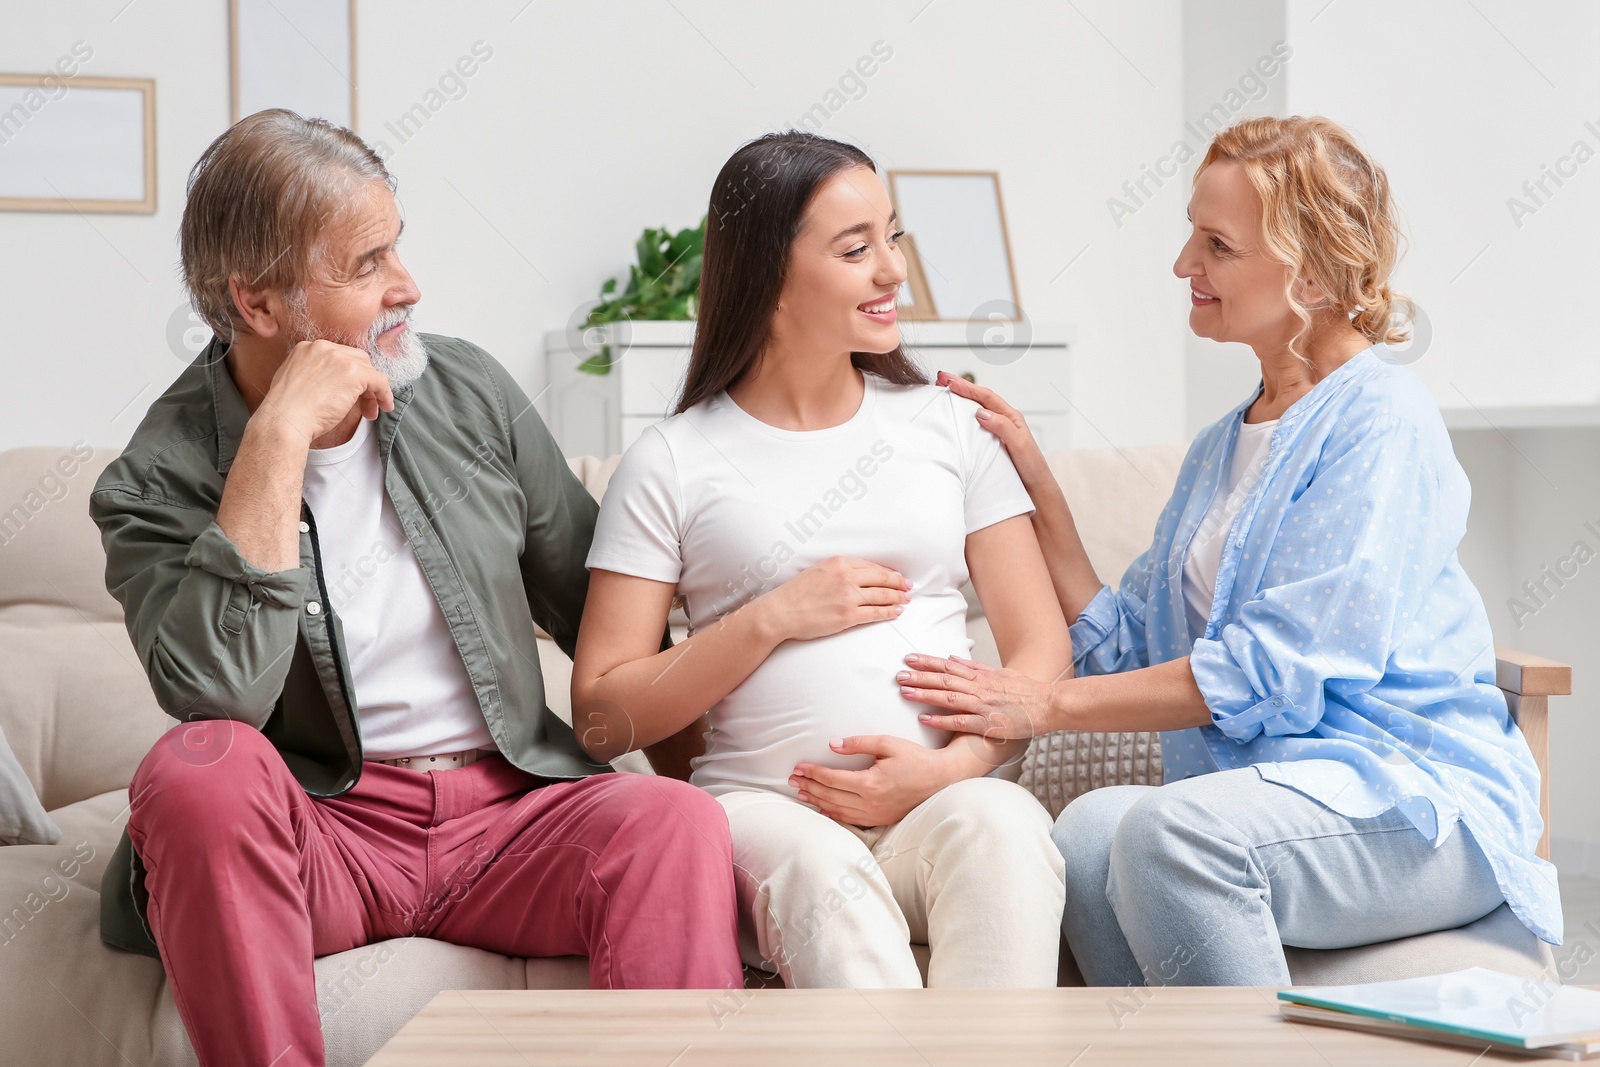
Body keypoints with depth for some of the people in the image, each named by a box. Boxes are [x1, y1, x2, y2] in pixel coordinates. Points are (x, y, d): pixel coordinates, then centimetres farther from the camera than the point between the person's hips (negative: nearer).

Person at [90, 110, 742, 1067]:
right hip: (317, 834, -2)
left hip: (507, 811, 2)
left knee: (676, 821, -27)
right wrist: (278, 439, -23)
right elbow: (216, 696, -25)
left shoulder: (469, 390, 7)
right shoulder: (159, 479, -5)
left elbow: (608, 619, 17)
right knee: (202, 771, -34)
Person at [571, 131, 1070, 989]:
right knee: (820, 867, -37)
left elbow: (1040, 644, 12)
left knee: (999, 825, -34)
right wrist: (772, 618, -5)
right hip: (763, 809, -2)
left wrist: (951, 766, -8)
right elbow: (601, 718, 5)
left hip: (947, 797, 2)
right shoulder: (672, 465, 9)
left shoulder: (950, 426, 18)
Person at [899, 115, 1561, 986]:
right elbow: (1128, 648, 14)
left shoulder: (1381, 422, -7)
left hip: (1417, 804, -6)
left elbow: (1274, 670, -15)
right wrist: (1034, 483, 10)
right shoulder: (1220, 448, 20)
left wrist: (1045, 705, -13)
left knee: (1173, 828, -34)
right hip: (1269, 797, 6)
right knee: (1091, 829, -26)